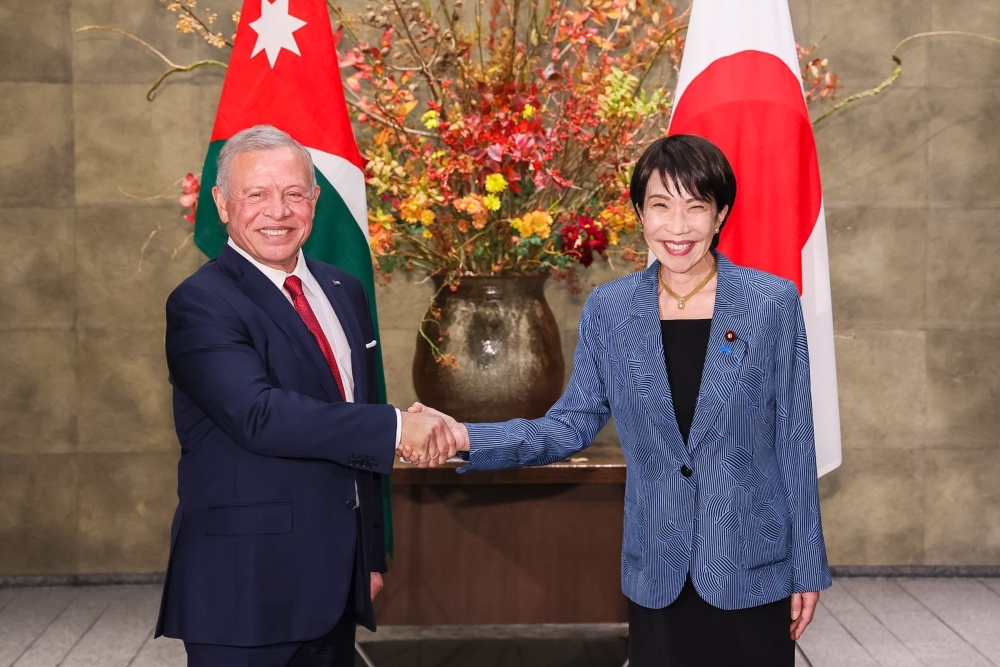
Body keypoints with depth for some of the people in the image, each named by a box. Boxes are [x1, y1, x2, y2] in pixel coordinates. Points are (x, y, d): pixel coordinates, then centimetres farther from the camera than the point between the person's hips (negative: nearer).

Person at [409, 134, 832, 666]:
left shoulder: (773, 303, -6)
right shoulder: (608, 309, -1)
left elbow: (793, 443, -2)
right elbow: (571, 425, 3)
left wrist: (807, 570, 0)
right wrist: (466, 437, -11)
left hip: (752, 570, -1)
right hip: (657, 577, 2)